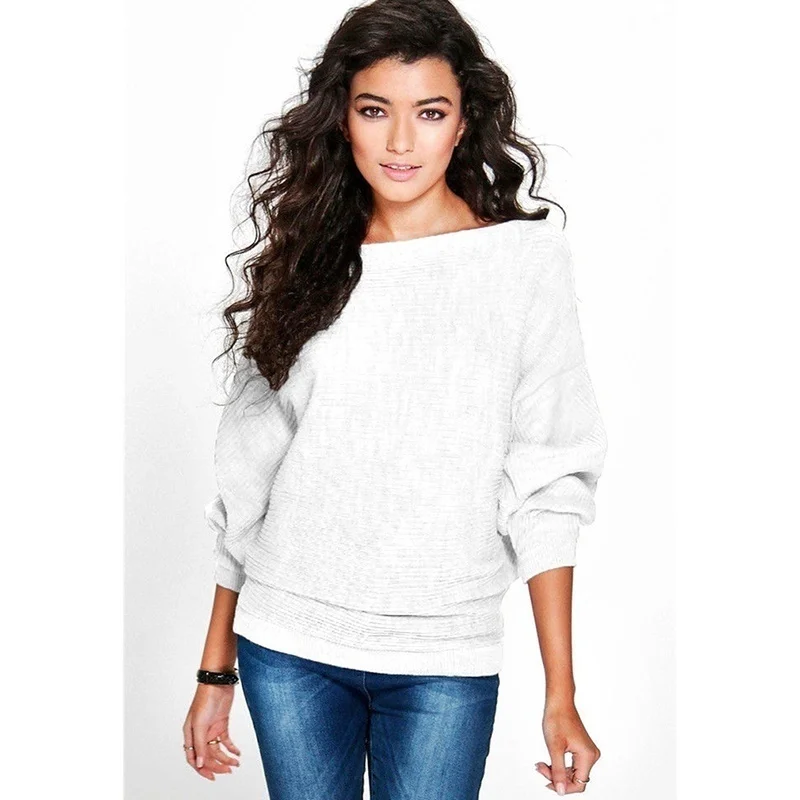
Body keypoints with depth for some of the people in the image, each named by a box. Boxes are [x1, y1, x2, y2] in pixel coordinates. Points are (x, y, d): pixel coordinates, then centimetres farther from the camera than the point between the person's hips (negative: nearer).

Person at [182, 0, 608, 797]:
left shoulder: (526, 258, -3)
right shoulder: (303, 261, 4)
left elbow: (547, 483, -4)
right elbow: (248, 474, 7)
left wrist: (560, 693, -7)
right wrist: (215, 670, 7)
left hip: (443, 662, -2)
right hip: (286, 647, 2)